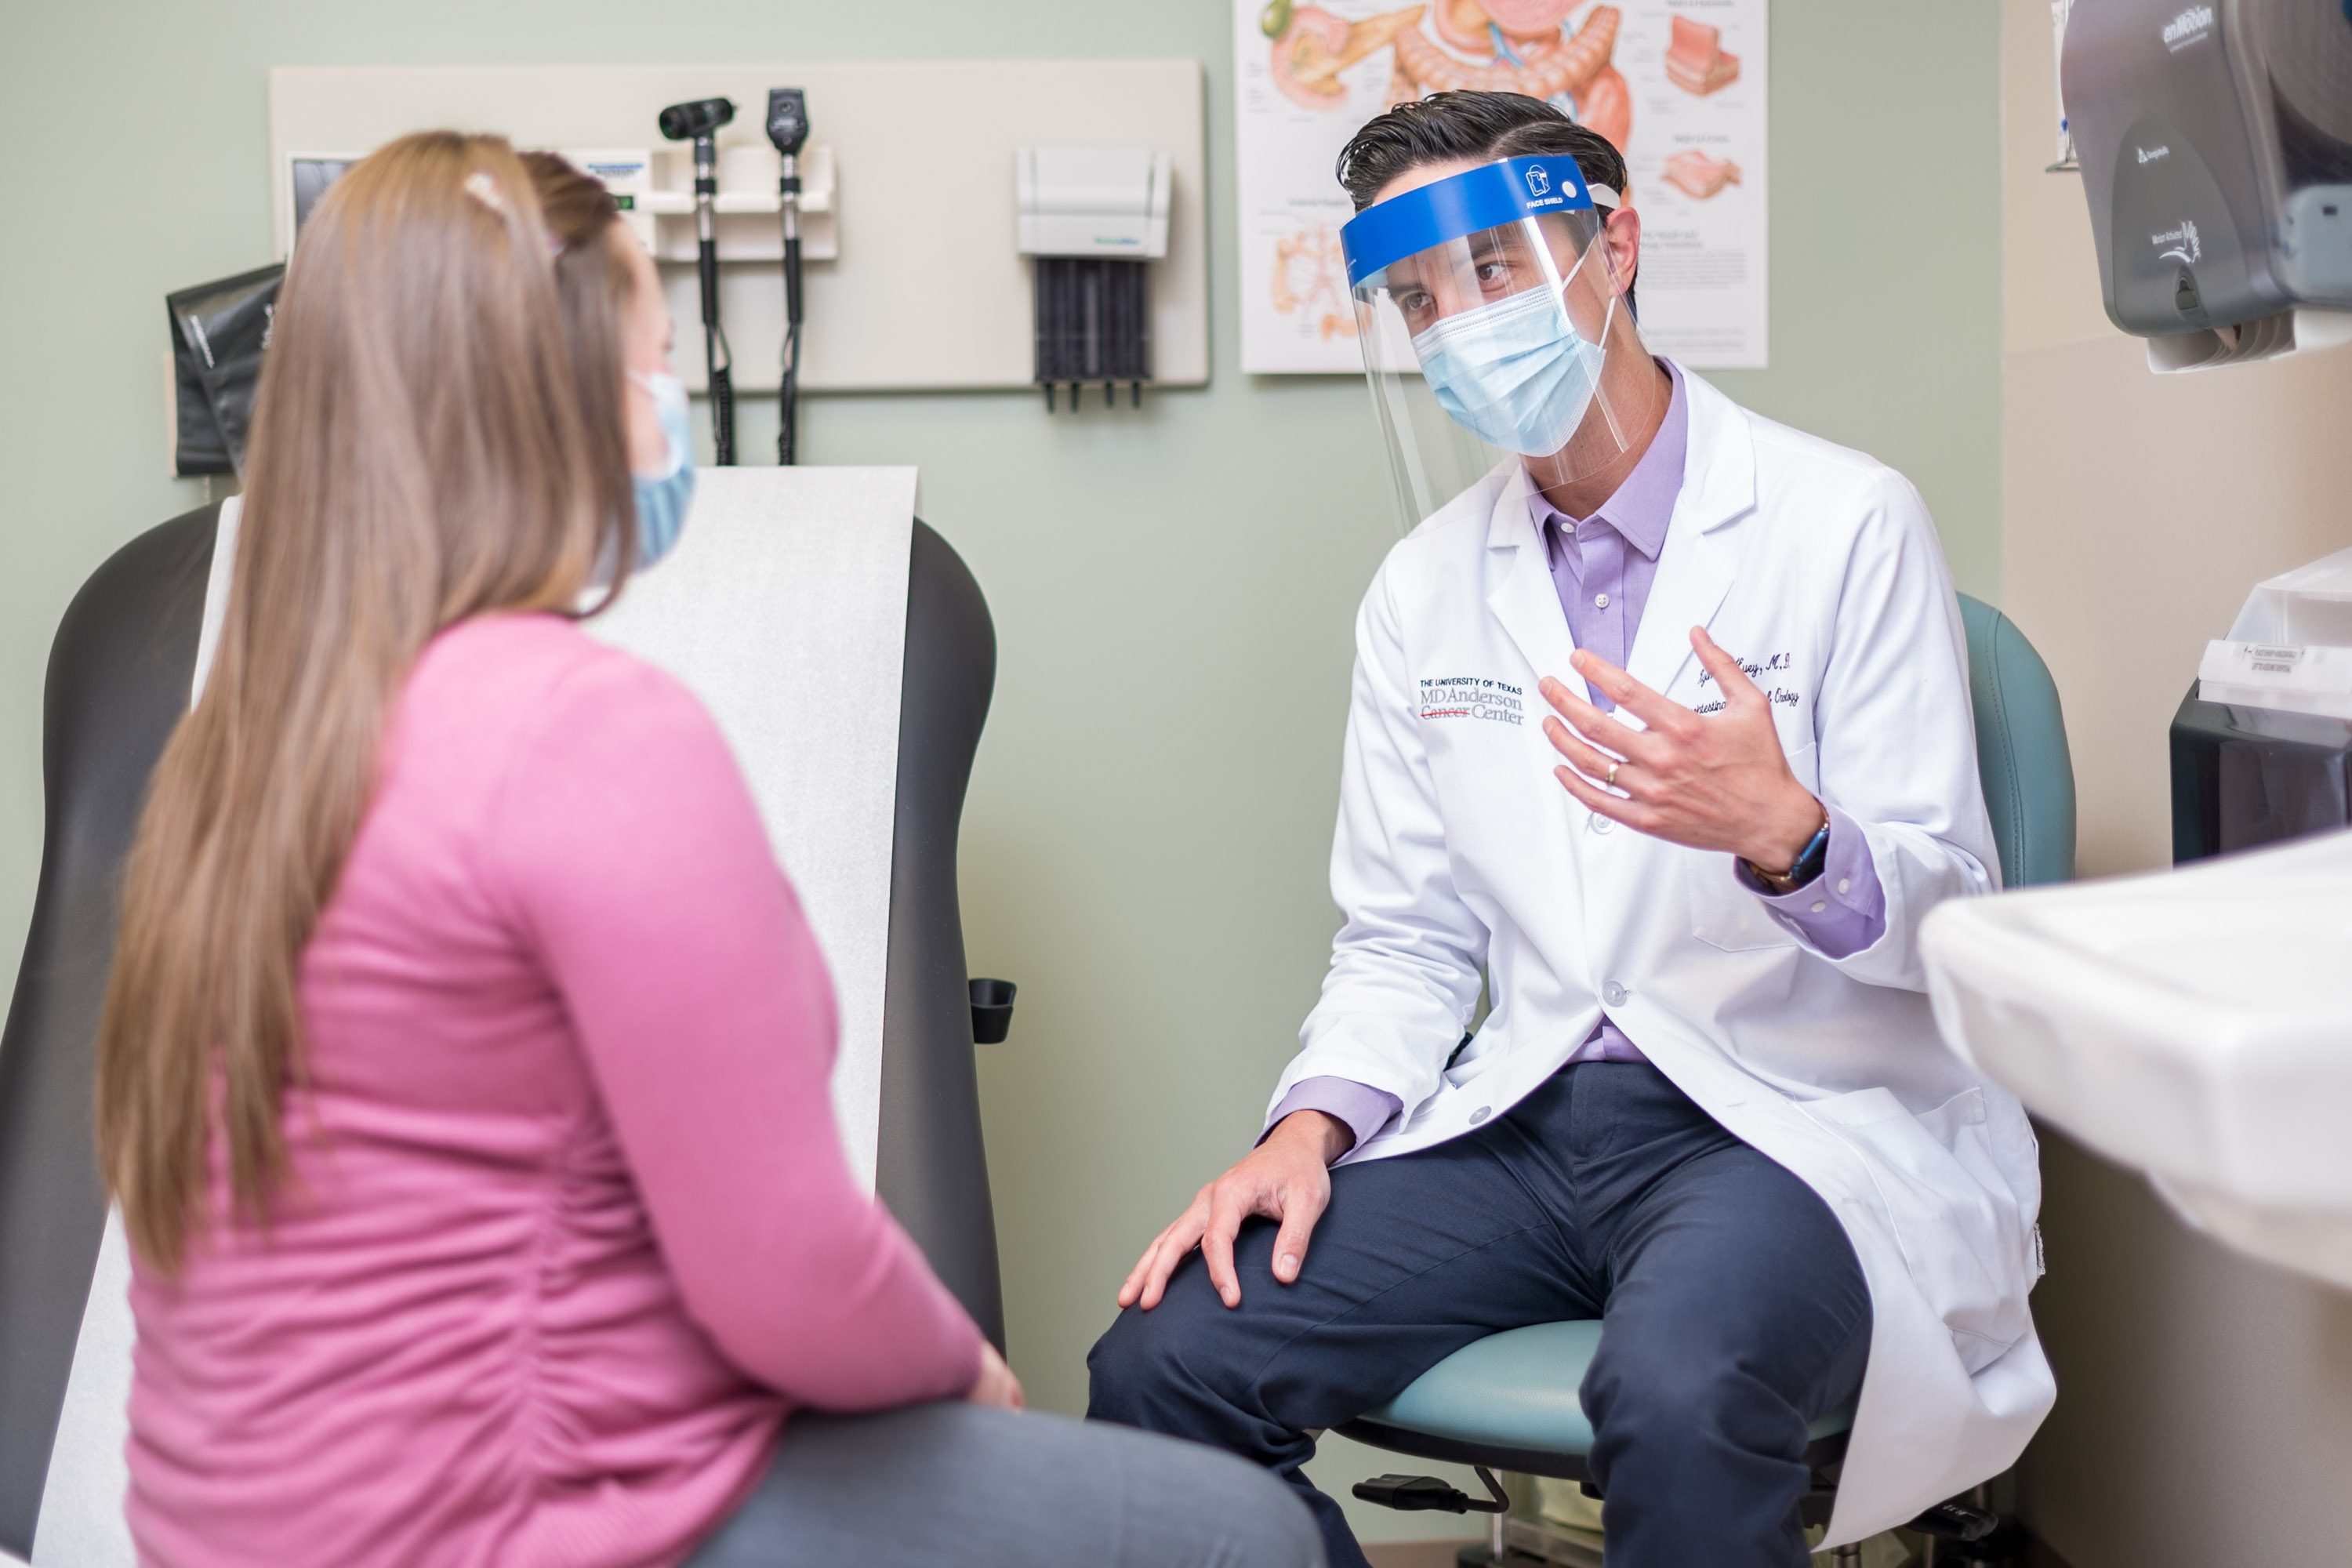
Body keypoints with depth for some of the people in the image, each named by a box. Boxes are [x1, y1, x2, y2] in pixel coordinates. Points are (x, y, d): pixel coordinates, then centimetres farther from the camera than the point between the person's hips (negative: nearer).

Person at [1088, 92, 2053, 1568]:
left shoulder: (1849, 526, -5)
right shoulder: (1425, 587, 11)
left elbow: (1952, 918, -7)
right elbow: (1407, 938, 13)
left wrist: (1779, 833, -29)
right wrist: (1314, 1125, -7)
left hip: (1790, 1120, -4)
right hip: (1525, 1114, 5)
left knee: (1677, 1393, -37)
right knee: (1164, 1361, -16)